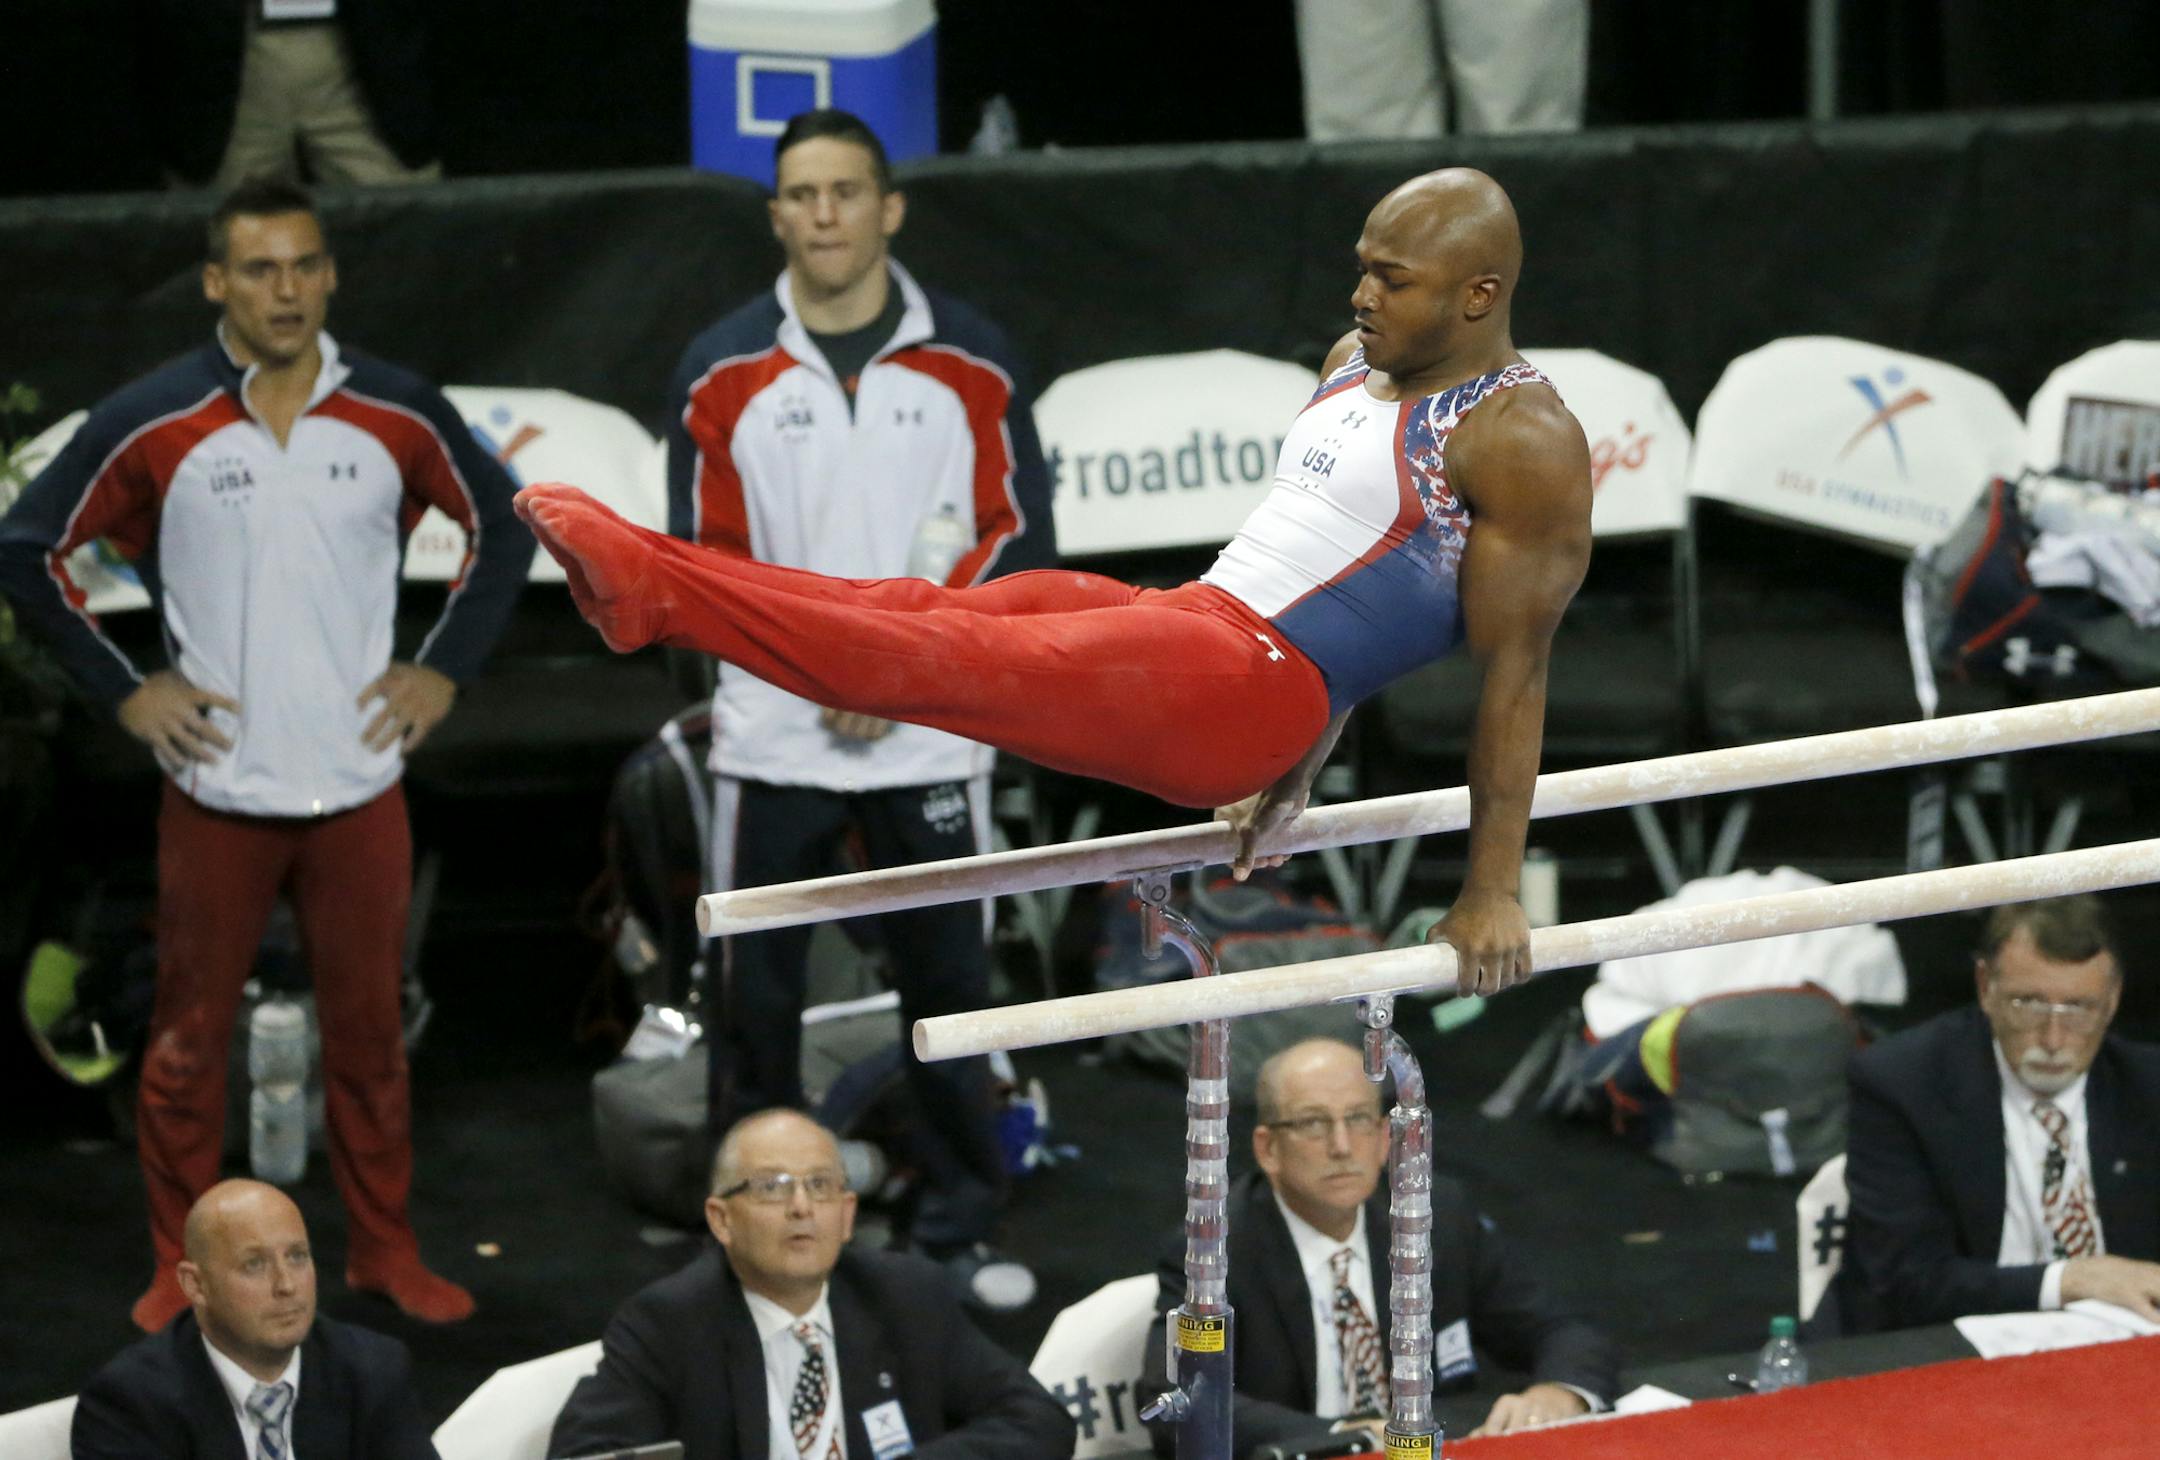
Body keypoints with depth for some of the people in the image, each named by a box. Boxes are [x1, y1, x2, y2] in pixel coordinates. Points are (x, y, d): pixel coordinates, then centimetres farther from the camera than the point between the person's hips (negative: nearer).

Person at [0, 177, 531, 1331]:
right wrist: (123, 690, -3)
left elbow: (501, 527, 14)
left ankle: (385, 1254, 21)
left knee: (369, 1032, 9)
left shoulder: (399, 415, -1)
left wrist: (445, 668, 5)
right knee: (189, 1040, 5)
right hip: (217, 790, -1)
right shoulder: (152, 425, -7)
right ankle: (180, 1270, 17)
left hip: (359, 786, 2)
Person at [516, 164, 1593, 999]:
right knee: (923, 612, -4)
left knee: (959, 665, -19)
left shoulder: (1522, 441, -11)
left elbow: (1514, 672, -12)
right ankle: (644, 581, -12)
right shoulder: (1357, 365, 17)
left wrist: (1494, 890, -13)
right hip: (1180, 619, 9)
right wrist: (1290, 775, 31)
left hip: (1249, 687, -9)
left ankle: (653, 589, -30)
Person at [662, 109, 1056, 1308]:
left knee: (947, 985, 5)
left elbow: (1017, 536, 2)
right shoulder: (722, 372, 2)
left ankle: (958, 1232, 16)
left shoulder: (970, 363, 2)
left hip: (931, 737, 0)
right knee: (756, 995, 3)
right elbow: (705, 558, 2)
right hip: (772, 742, 0)